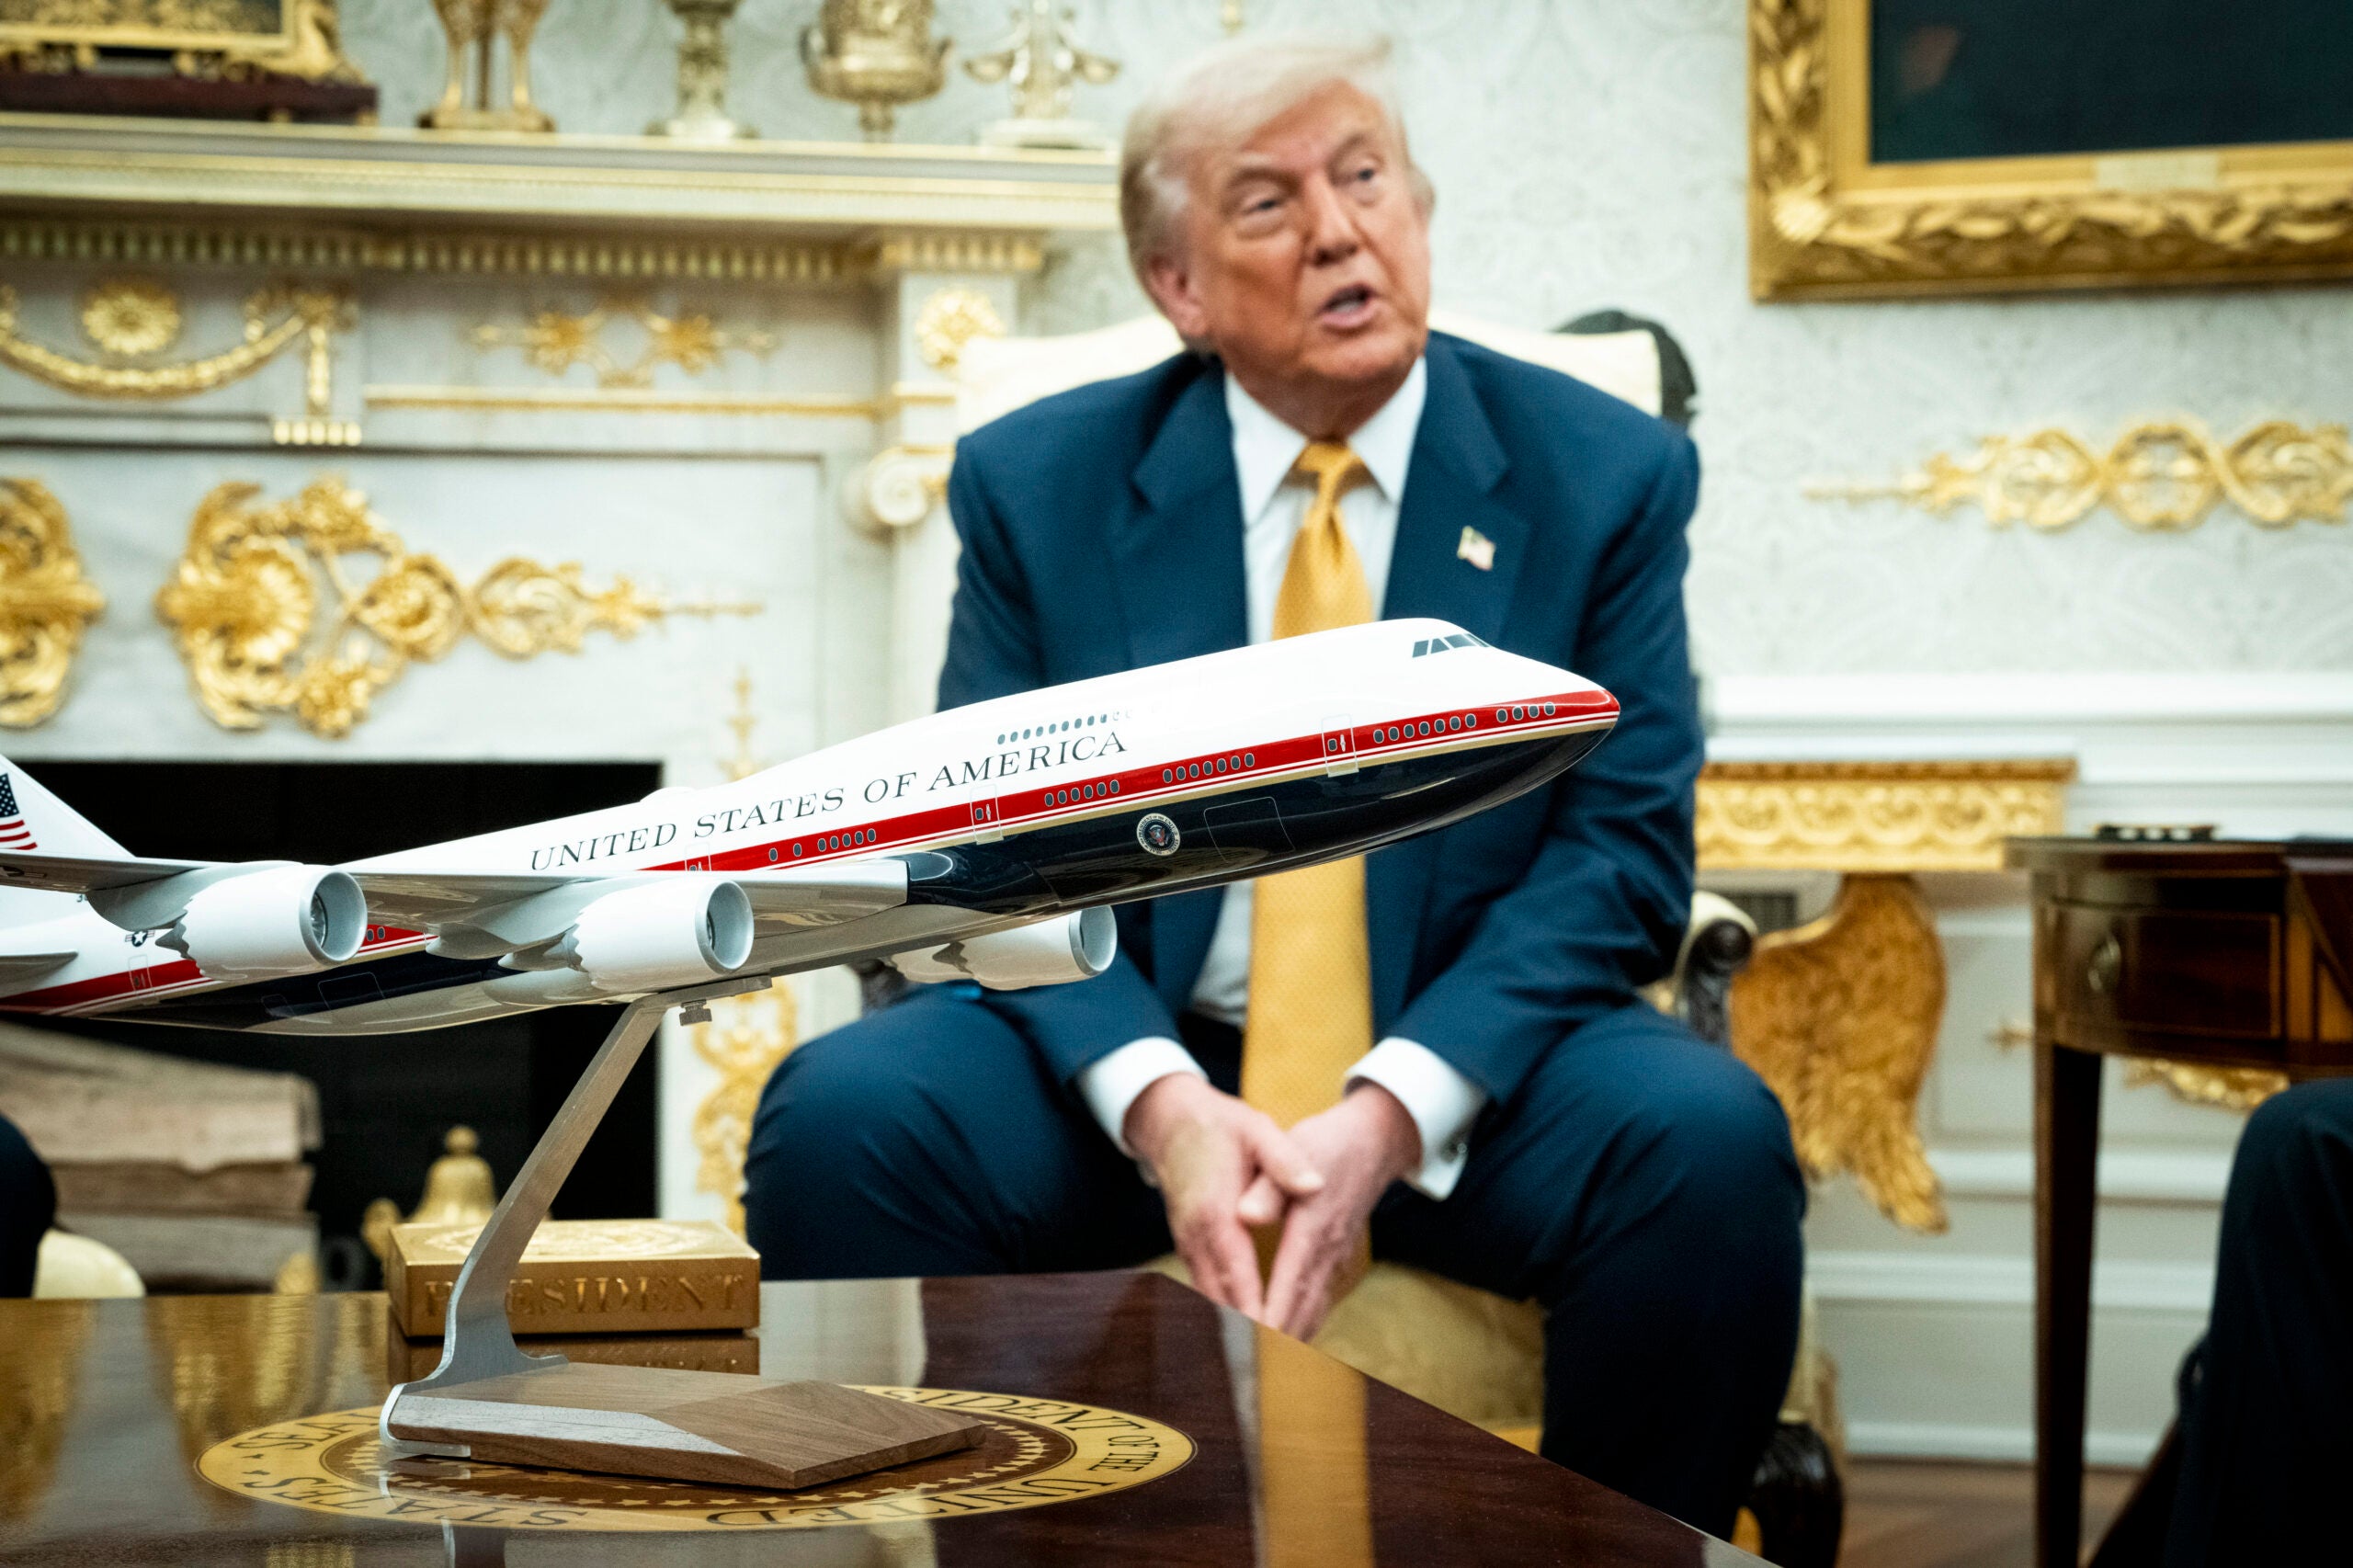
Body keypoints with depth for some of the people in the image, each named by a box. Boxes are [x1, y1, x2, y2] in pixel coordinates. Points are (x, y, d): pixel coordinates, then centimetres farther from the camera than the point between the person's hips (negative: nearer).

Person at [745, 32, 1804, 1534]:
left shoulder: (1603, 475, 0)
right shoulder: (1038, 483, 2)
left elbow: (1623, 846, -5)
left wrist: (1390, 1114, -21)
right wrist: (1159, 1101, -21)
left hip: (1471, 1063, 0)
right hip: (1131, 1055, 1)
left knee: (1714, 1143, -30)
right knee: (841, 1117, -26)